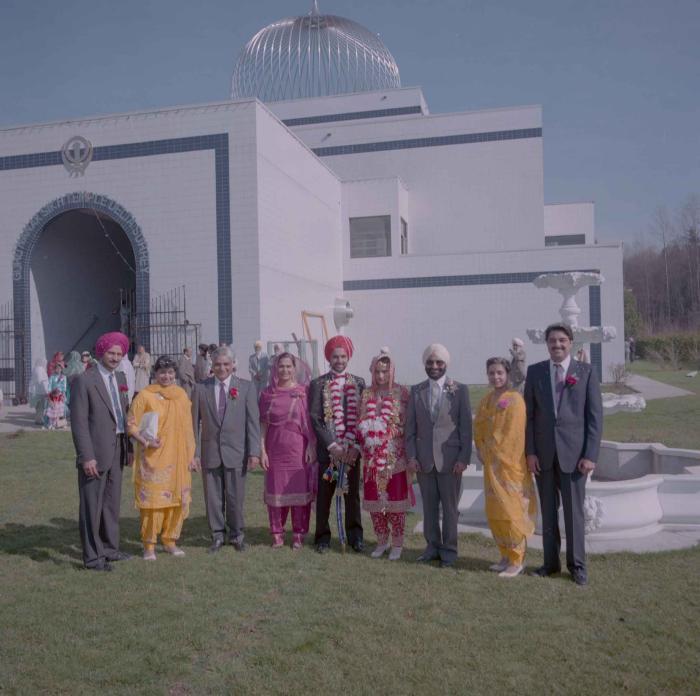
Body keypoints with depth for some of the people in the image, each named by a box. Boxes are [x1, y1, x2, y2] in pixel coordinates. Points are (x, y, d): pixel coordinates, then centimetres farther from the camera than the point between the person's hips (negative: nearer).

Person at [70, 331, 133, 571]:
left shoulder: (120, 378, 11)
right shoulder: (84, 380, -10)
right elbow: (78, 422, -14)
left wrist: (129, 446, 11)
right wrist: (87, 457, -18)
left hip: (117, 450, 7)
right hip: (95, 452, -7)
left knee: (112, 502, 16)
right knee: (92, 506, 2)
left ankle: (110, 548, 29)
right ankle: (92, 556, 13)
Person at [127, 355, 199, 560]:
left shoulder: (181, 394, 7)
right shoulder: (145, 395, -5)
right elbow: (131, 424, -4)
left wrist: (191, 455, 10)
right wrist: (145, 441, -20)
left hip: (178, 458, 4)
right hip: (153, 457, -4)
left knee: (177, 499, 8)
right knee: (152, 500, -3)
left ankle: (170, 541, 22)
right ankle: (149, 545, 11)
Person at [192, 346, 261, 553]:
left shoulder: (246, 388, 1)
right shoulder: (201, 388, 4)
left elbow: (253, 421, -1)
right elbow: (195, 422, 5)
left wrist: (254, 452, -6)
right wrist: (194, 452, 0)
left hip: (236, 452, -1)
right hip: (210, 452, 1)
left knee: (235, 497, 6)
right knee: (213, 497, 8)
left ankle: (236, 534, 25)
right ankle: (218, 535, 24)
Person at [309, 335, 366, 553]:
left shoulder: (359, 383, 6)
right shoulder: (318, 384, -1)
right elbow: (315, 419, -5)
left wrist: (355, 446, -5)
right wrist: (332, 445, -11)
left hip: (352, 449, 2)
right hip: (328, 449, -2)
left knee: (353, 493, 8)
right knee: (324, 493, 5)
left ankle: (355, 535, 21)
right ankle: (323, 537, 19)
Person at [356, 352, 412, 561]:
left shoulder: (401, 393, -2)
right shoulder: (367, 394, 8)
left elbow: (406, 424, -4)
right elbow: (361, 424, 11)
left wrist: (386, 430, -15)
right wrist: (366, 437, -7)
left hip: (394, 456, -3)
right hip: (371, 457, 4)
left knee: (395, 499, 1)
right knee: (373, 499, 8)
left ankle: (397, 543, 16)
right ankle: (381, 541, 24)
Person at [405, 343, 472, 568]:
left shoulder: (460, 390, -1)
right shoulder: (416, 391, 6)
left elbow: (466, 426, -3)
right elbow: (410, 426, 7)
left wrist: (464, 458, -8)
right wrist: (411, 455, 0)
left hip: (450, 459, -2)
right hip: (424, 459, 2)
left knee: (450, 507, 6)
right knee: (429, 506, 11)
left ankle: (449, 550, 19)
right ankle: (432, 547, 25)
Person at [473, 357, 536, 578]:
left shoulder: (514, 399, -12)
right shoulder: (486, 400, 11)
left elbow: (514, 435, -16)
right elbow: (478, 430, 14)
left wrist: (502, 459, -12)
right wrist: (483, 453, 2)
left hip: (509, 464, -7)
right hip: (491, 465, 7)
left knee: (510, 511, -3)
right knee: (494, 512, 11)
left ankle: (517, 560, 9)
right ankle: (506, 556, 24)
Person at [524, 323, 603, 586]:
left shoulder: (586, 372, -1)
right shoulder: (535, 371, 4)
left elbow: (595, 416, -3)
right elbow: (529, 414, 5)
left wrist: (590, 455, -8)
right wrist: (529, 451, -1)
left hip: (574, 453, -2)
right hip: (543, 454, 2)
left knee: (574, 510, 4)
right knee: (548, 510, 11)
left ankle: (577, 565, 18)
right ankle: (551, 562, 22)